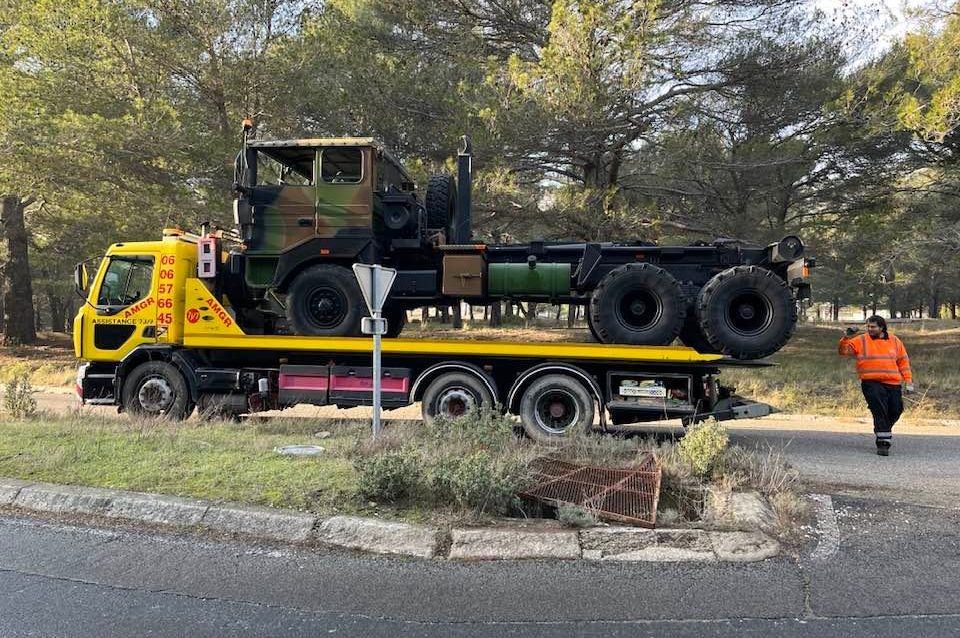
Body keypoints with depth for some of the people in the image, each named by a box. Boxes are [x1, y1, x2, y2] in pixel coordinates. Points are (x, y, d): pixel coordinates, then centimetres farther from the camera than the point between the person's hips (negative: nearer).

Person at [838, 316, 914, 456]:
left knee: (896, 410, 5)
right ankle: (883, 441, -11)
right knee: (879, 410, -17)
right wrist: (847, 337, -22)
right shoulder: (860, 340, 3)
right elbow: (844, 350, -5)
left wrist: (908, 380, 10)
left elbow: (903, 361, 15)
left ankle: (884, 432, 33)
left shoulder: (895, 341, 11)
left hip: (893, 384, 3)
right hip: (871, 383, -3)